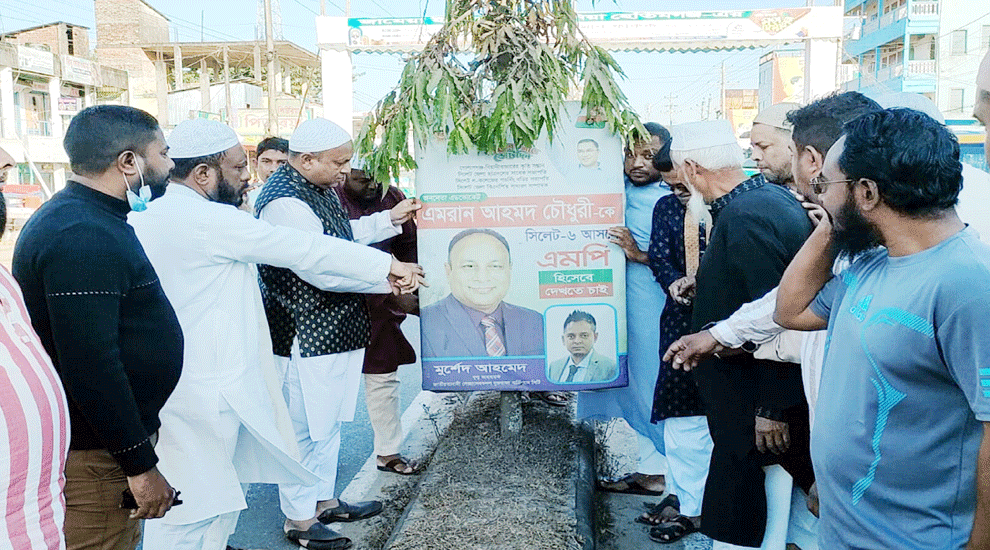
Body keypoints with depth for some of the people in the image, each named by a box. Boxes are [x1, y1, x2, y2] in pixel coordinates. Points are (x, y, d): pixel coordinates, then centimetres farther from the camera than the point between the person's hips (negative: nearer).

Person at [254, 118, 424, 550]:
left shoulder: (319, 188, 10)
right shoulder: (285, 203, -23)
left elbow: (340, 235, 25)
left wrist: (389, 219, 17)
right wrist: (390, 272, -24)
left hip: (335, 331, 11)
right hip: (305, 336, -11)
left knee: (328, 421, 22)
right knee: (305, 427, 4)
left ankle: (322, 500, 38)